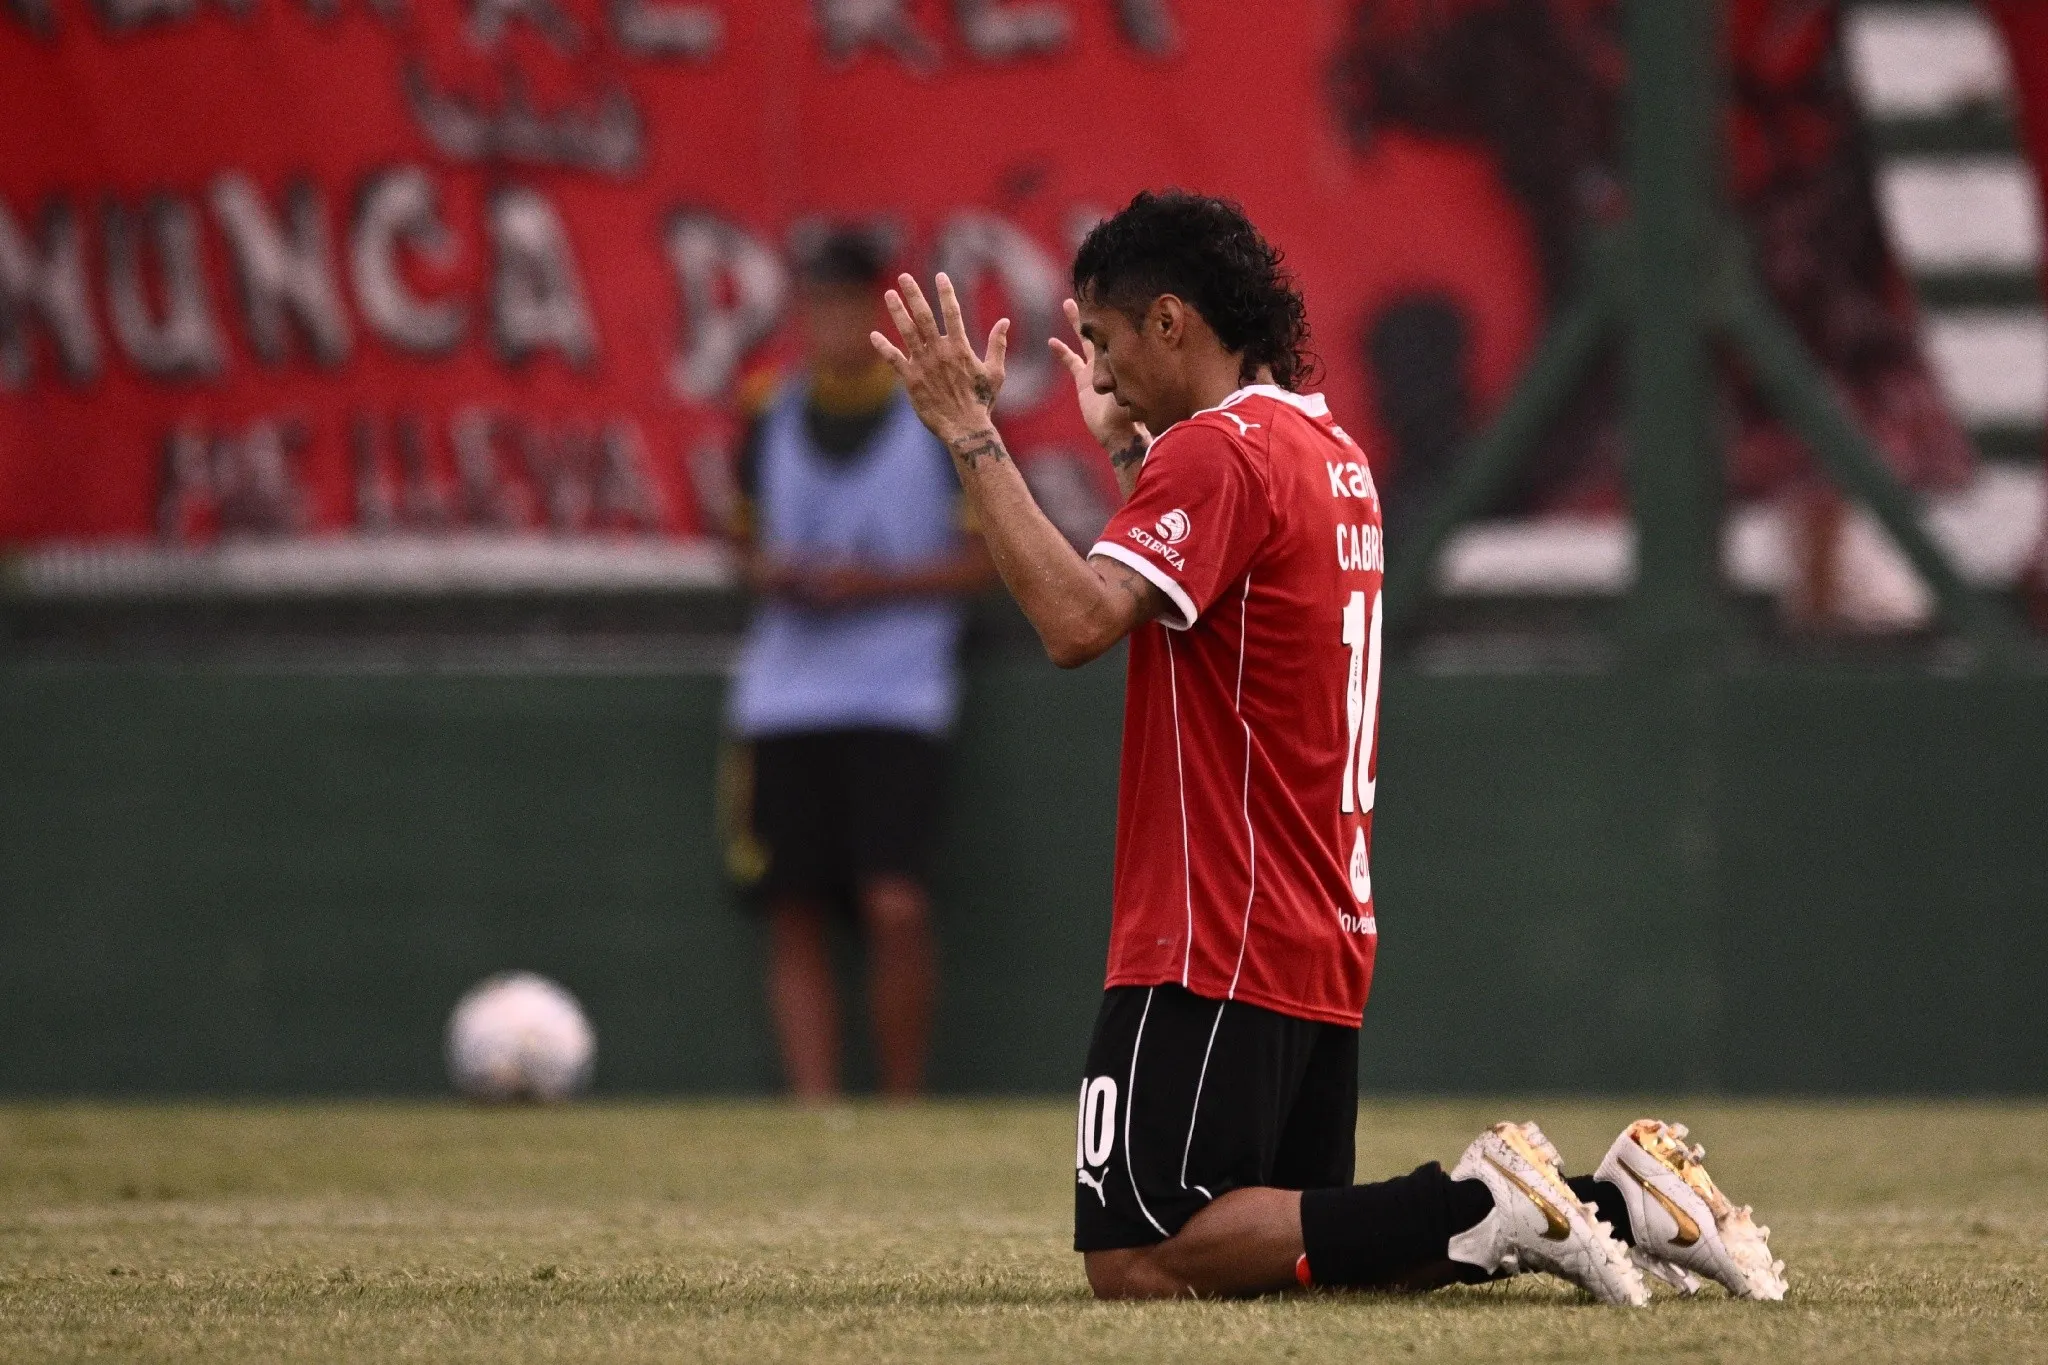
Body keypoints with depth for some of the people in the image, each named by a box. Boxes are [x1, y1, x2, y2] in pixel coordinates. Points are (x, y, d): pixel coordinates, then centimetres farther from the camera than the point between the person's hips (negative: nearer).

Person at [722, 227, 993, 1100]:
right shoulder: (773, 422, 10)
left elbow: (986, 558, -1)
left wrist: (877, 582, -13)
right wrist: (765, 570, -1)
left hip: (898, 695, -4)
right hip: (783, 694, 4)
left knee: (896, 906, -16)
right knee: (795, 918, 1)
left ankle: (904, 1105, -2)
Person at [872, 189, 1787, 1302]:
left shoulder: (1216, 450, -13)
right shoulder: (1329, 452, 18)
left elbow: (1077, 619, -27)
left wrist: (971, 435, -22)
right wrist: (1127, 445, 34)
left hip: (1217, 946, -10)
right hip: (1322, 944, 10)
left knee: (1135, 1261, -11)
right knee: (1290, 1240, 15)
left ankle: (1475, 1211, -17)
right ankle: (1611, 1203, 4)